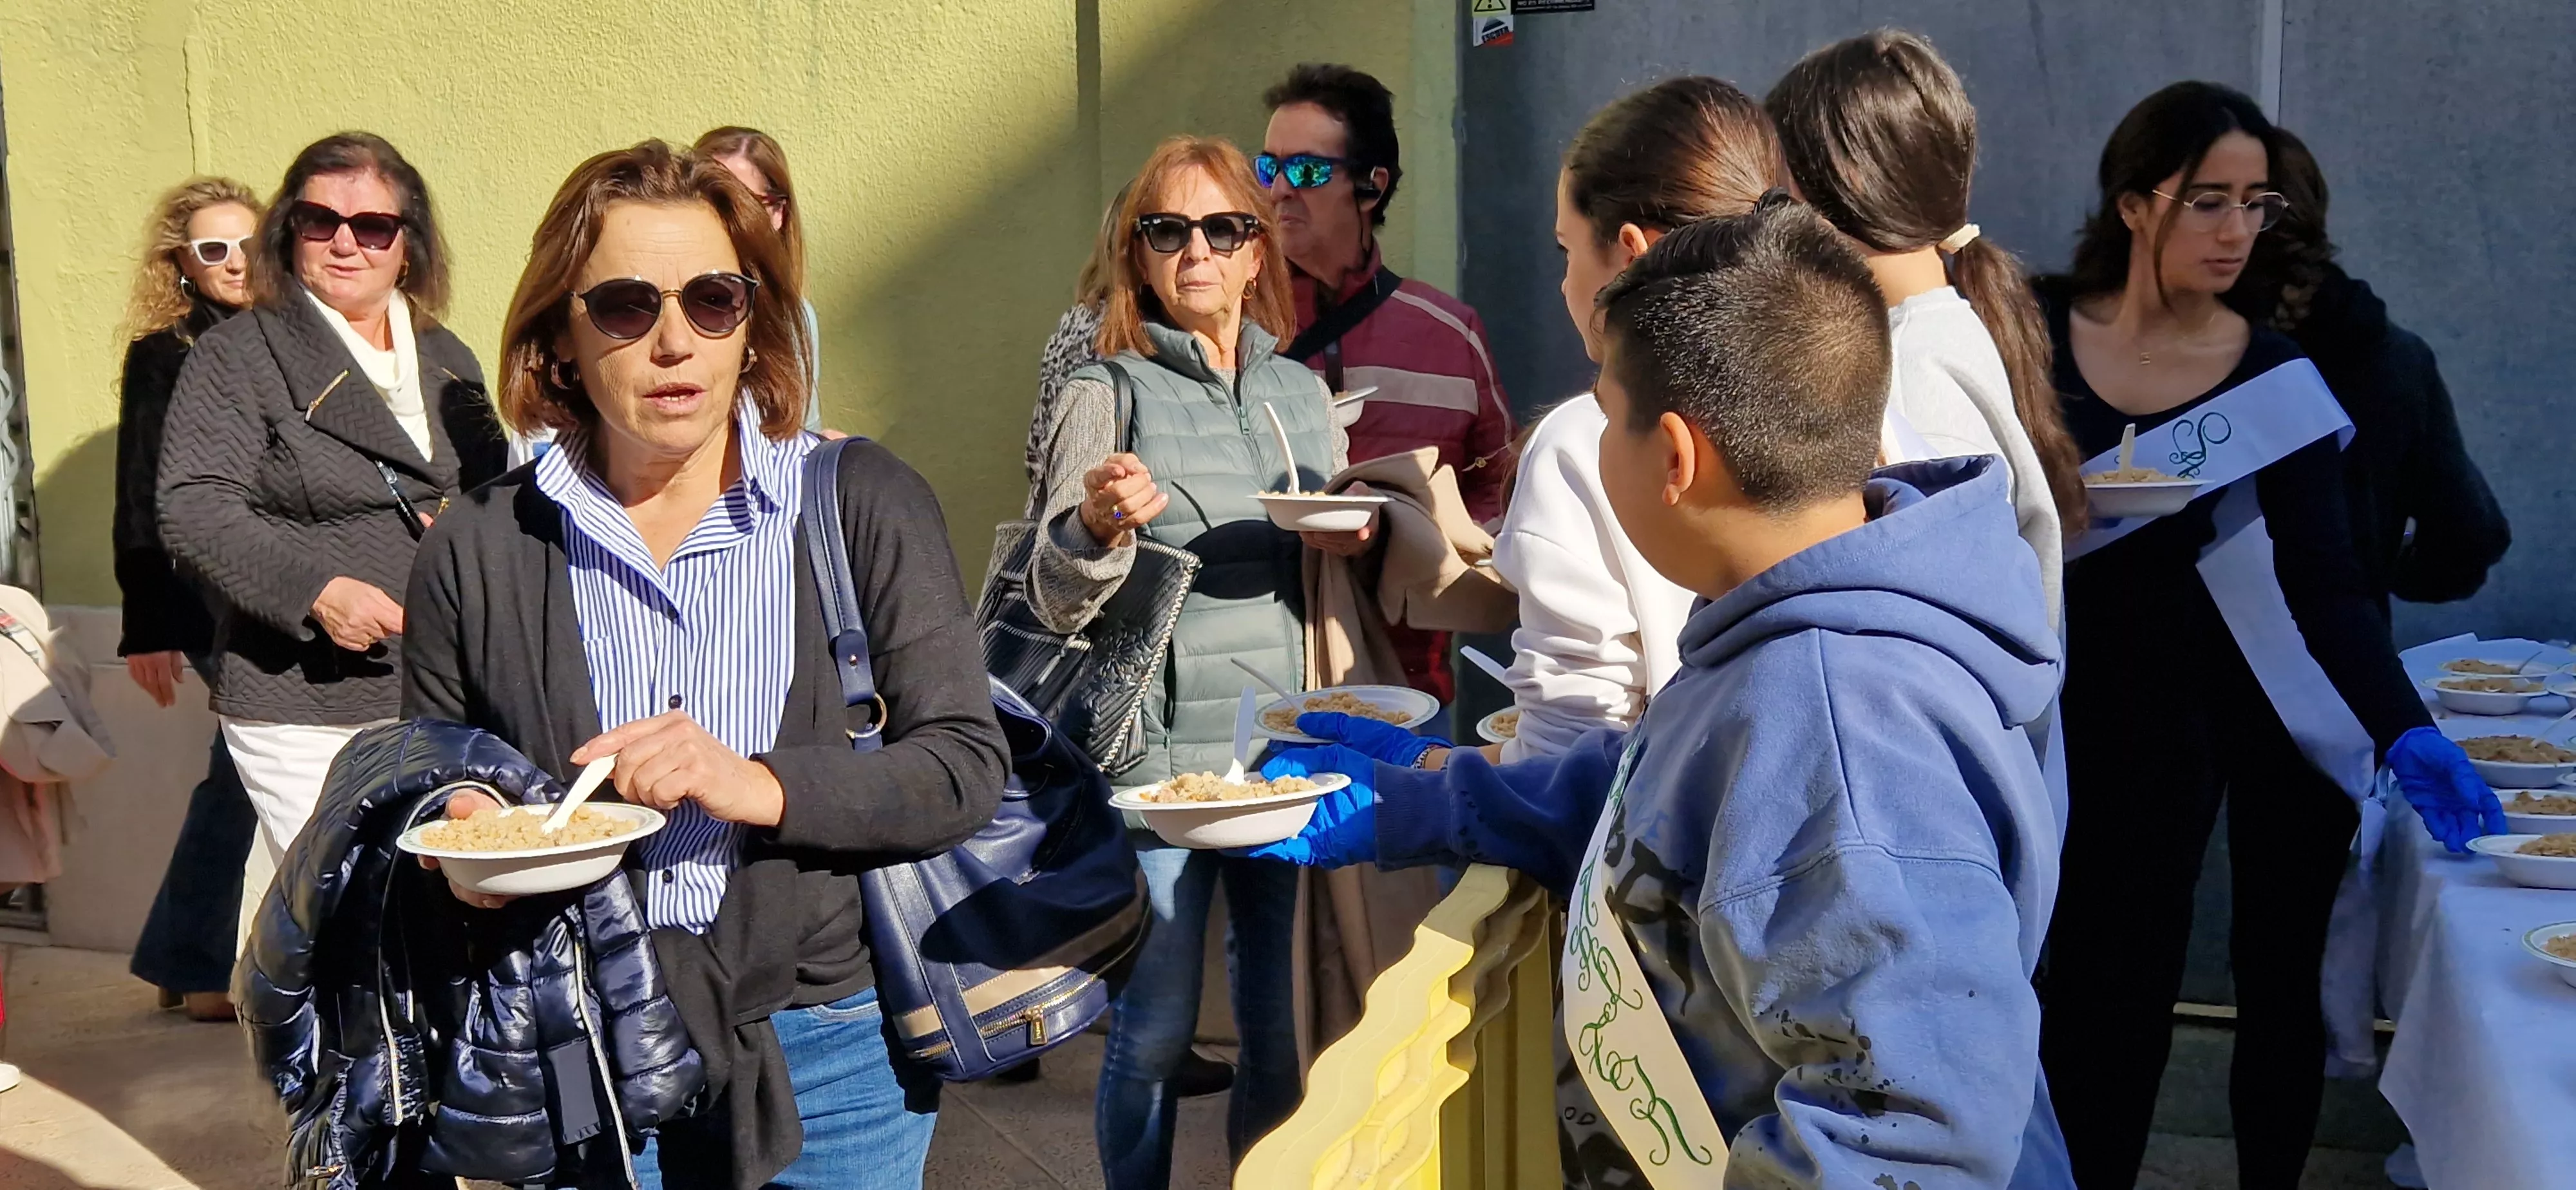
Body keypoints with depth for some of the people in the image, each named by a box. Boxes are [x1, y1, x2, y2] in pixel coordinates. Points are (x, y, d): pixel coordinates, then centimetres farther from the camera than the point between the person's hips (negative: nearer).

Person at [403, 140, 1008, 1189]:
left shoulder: (864, 503, -2)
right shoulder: (478, 550, 1)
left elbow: (965, 767, -8)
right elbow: (429, 807, 12)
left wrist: (764, 787, -22)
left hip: (829, 1055, 0)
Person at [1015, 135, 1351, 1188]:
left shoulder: (1301, 393, 11)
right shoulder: (1106, 396, -3)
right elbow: (1055, 602, -8)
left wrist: (1350, 544, -3)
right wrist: (1100, 524, -27)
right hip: (1159, 759, -4)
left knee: (1286, 1030, 11)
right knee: (1155, 1033, 3)